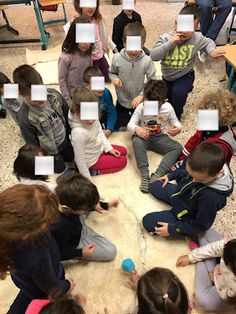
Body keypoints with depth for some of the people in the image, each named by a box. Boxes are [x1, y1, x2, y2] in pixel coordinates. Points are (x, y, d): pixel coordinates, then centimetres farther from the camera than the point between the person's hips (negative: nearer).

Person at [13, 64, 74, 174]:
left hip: (65, 140, 4)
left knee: (72, 160, 30)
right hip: (50, 152, -4)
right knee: (60, 172, 18)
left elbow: (67, 113, -4)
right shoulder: (25, 116, -33)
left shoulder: (53, 94, -22)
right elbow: (32, 143, -19)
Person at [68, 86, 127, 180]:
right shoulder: (78, 133, -39)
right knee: (123, 161, 4)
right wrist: (87, 179, -20)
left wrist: (109, 148, 1)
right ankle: (94, 171, 1)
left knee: (124, 151, 20)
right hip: (93, 160, -8)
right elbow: (80, 159, -29)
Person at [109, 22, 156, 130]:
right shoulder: (117, 58, -16)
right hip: (122, 101, 1)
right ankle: (125, 116, 43)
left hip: (139, 101, -1)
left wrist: (142, 95, -26)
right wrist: (114, 78, -20)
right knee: (119, 128, 13)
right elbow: (111, 72, 3)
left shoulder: (147, 61, -20)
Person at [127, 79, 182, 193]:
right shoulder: (141, 107, -13)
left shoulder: (168, 108, -10)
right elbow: (130, 124, -12)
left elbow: (175, 122, 1)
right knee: (136, 141, -37)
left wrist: (178, 128, -25)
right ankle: (145, 175, -35)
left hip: (160, 138, 2)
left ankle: (157, 174, -32)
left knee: (178, 147, -23)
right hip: (144, 137, -2)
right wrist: (136, 128, -37)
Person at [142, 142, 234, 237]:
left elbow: (201, 225, -27)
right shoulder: (203, 168, -27)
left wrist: (172, 229, -23)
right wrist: (171, 175, 10)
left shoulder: (211, 197, -45)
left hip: (186, 216, -7)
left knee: (148, 222, -9)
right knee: (154, 186, 21)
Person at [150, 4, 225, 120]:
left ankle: (176, 114, 3)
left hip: (185, 76, -2)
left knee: (178, 93, -28)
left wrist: (212, 51, -16)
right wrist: (170, 43, -38)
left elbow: (208, 42, 5)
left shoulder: (197, 38, -17)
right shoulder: (166, 38, -21)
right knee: (168, 96, 20)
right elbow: (153, 56, -31)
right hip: (167, 77, 2)